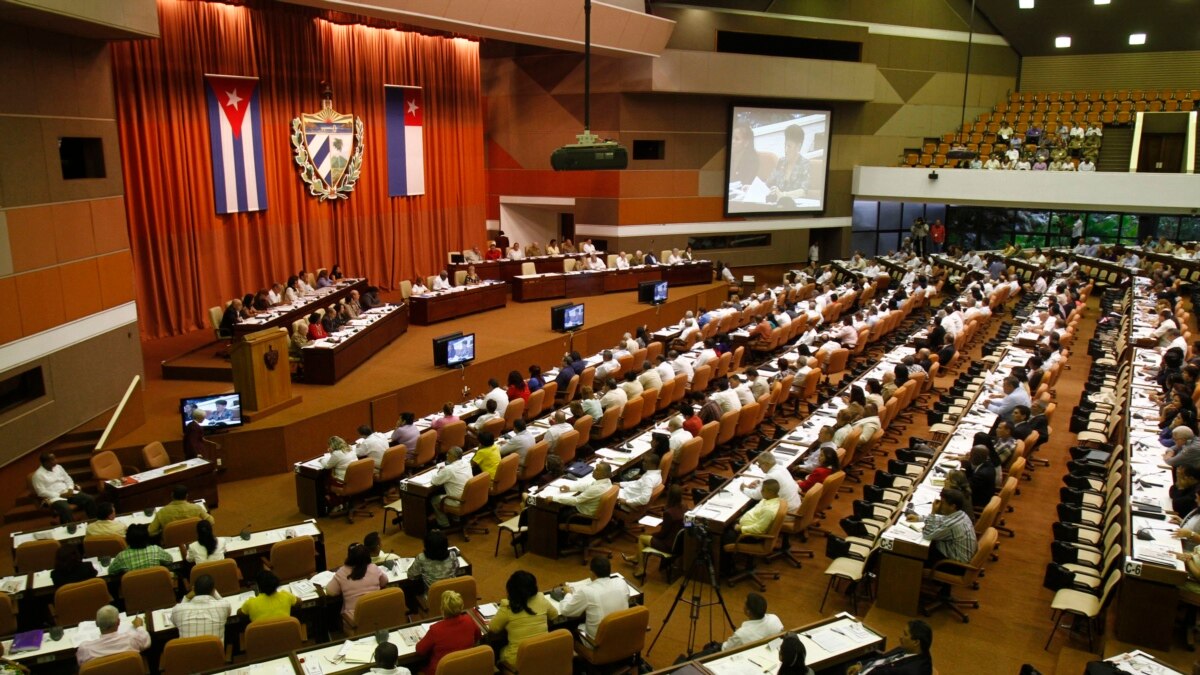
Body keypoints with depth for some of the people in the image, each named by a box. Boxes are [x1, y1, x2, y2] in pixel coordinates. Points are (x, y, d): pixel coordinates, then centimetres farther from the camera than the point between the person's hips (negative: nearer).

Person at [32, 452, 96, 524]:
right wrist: (60, 495, -16)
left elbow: (68, 479, 17)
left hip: (67, 493, 6)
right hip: (54, 497, -6)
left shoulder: (58, 467, 12)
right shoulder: (38, 474, -7)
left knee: (90, 499, -12)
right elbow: (42, 492, -12)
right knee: (65, 509, -38)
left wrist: (70, 489, -4)